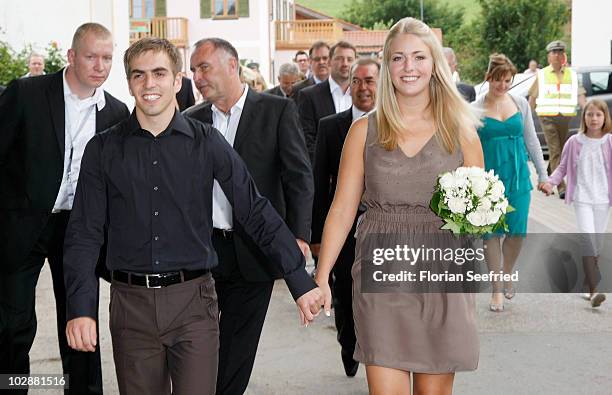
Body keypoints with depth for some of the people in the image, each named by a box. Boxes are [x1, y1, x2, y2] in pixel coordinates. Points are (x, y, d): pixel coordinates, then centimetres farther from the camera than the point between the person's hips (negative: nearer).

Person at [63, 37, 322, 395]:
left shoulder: (207, 143, 1)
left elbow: (257, 213, 1)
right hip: (131, 302, 1)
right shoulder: (104, 150, 3)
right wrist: (80, 308, -10)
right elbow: (84, 234, 1)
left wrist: (301, 282, -2)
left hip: (193, 299, -1)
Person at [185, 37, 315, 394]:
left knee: (237, 345, 8)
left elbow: (299, 175, -6)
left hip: (253, 251, -2)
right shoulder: (192, 120, 8)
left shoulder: (278, 110, -2)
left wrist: (299, 236, -15)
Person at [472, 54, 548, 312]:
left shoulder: (520, 104, 7)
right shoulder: (475, 109, -1)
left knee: (517, 231, 1)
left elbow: (531, 140, 13)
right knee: (491, 233, -2)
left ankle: (507, 276, 26)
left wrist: (543, 174, 11)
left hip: (518, 176, 2)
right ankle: (497, 290, 8)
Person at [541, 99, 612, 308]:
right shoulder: (574, 142, -1)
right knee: (588, 239, -15)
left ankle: (588, 283, 28)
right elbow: (562, 168, 9)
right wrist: (551, 182, -6)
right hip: (582, 198, -2)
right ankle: (593, 291, -19)